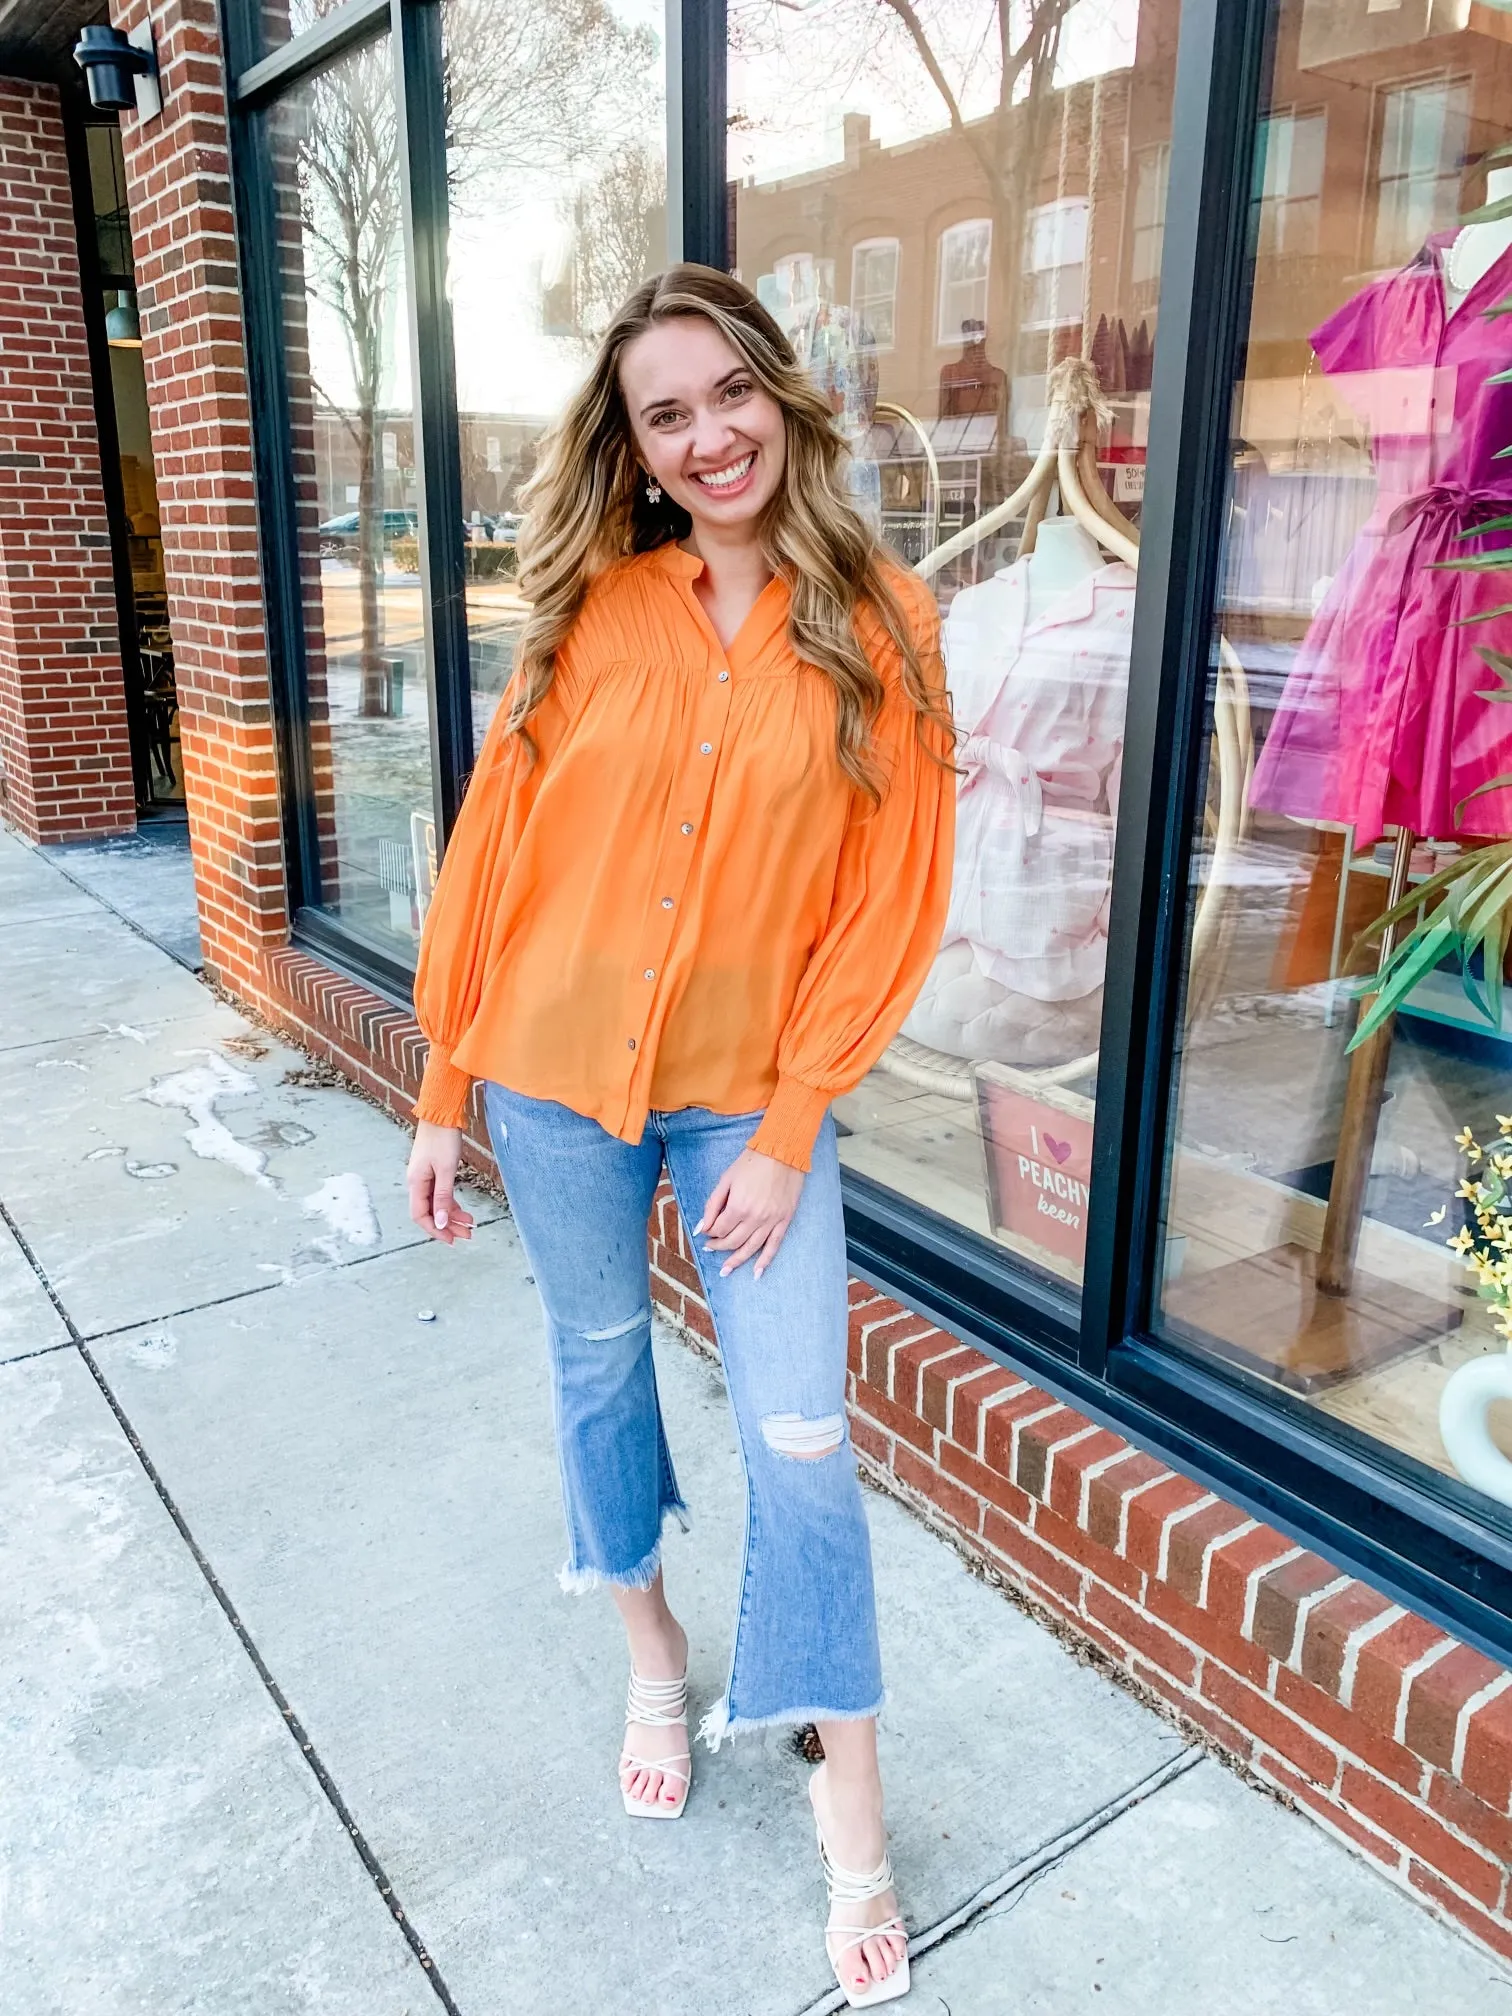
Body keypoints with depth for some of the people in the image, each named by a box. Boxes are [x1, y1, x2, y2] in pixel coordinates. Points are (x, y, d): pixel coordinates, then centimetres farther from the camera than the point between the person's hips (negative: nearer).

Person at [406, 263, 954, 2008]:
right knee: (599, 1365, 18)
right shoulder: (589, 615, -3)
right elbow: (495, 849, 0)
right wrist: (443, 1095, 1)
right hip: (556, 1076, 2)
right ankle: (656, 1656, 46)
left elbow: (890, 898, -7)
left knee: (801, 1436, 3)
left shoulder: (880, 627, -6)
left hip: (753, 1095, -1)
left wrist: (787, 1130, -10)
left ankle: (846, 1792, 27)